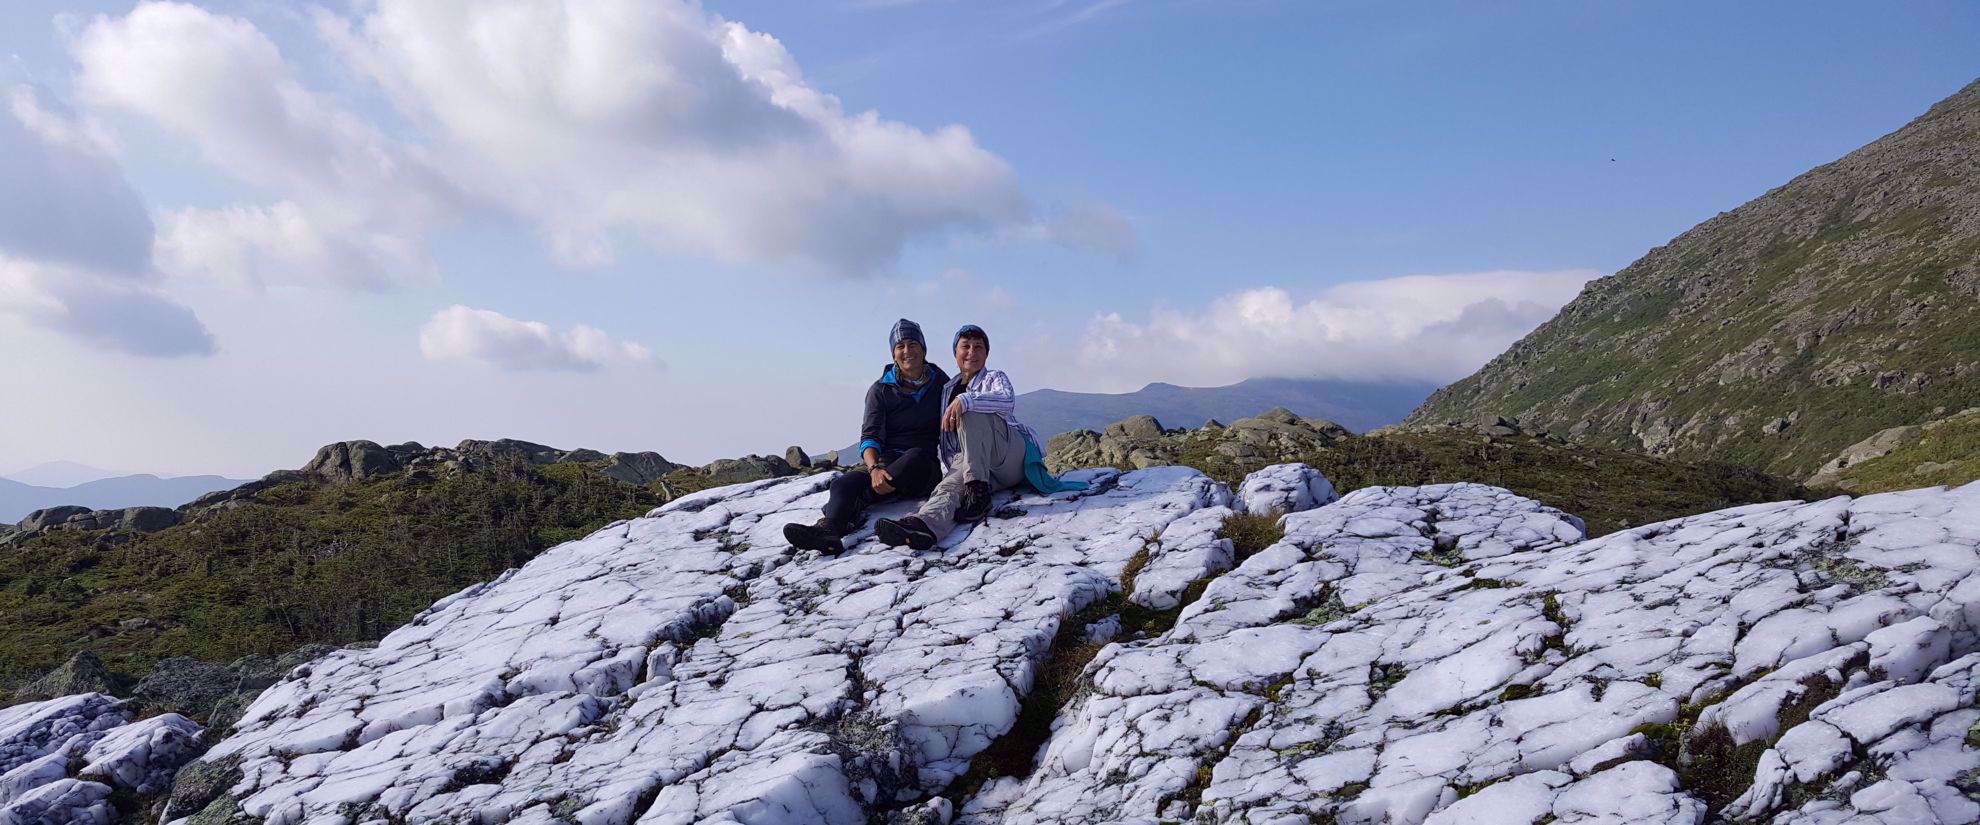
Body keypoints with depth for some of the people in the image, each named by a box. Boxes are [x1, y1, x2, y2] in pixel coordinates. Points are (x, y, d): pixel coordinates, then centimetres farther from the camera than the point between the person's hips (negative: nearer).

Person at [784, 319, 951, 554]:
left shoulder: (941, 383, 11)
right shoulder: (881, 390, 8)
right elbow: (870, 437, -3)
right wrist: (875, 469, -24)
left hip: (926, 468, -1)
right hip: (886, 462, 1)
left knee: (915, 456, -38)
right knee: (843, 483, -29)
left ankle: (853, 508, -40)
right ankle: (829, 530, -60)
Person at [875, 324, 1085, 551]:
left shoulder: (995, 377, 9)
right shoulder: (948, 389, 24)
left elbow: (1008, 401, -17)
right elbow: (946, 440, 27)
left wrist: (965, 400, -31)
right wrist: (953, 464, 9)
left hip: (1011, 454, -3)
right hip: (969, 463, 3)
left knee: (969, 411, -27)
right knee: (949, 485, -32)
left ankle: (978, 490, -37)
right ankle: (924, 524, -66)